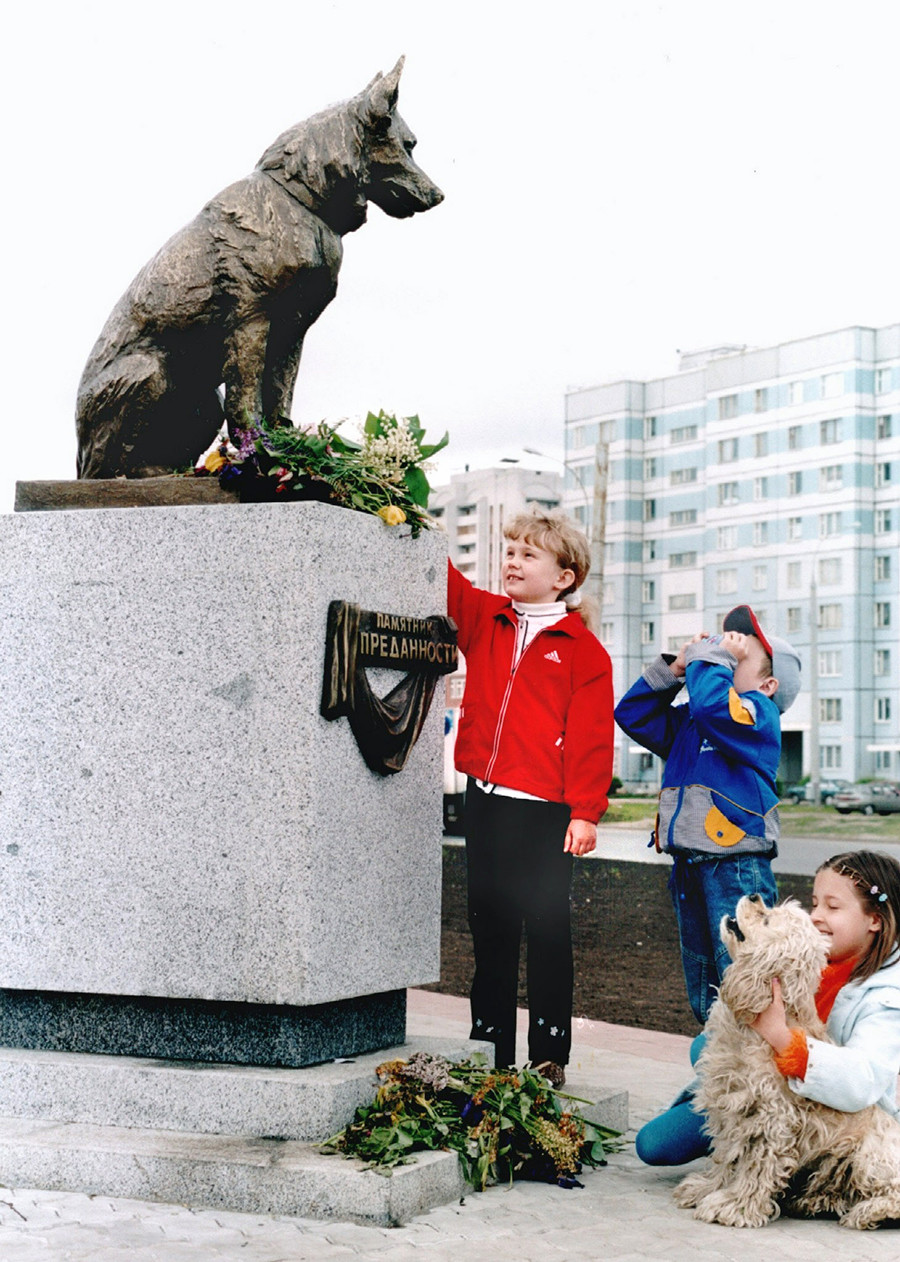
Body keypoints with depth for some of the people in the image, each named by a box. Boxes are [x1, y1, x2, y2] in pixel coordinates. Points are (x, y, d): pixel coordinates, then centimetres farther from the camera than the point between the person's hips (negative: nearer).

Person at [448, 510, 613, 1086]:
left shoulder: (583, 649, -2)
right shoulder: (483, 618, 12)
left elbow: (592, 736, -5)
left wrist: (586, 813, -9)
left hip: (545, 811, -5)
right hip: (485, 801, 5)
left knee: (547, 933, 3)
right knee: (490, 928, 12)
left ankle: (550, 1056, 12)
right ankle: (490, 1051, 21)